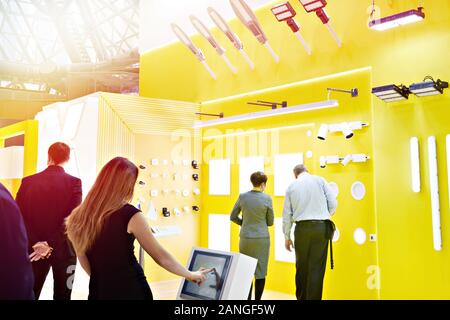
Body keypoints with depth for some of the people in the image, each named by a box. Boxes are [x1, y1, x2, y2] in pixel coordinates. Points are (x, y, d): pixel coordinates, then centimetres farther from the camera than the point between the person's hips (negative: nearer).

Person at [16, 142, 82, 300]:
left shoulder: (28, 181, -2)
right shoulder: (74, 182, -10)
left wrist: (35, 244, -8)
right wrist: (50, 245, -16)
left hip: (34, 249, 2)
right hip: (64, 249, -2)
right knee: (62, 295, 12)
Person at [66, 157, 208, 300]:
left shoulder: (78, 216, -2)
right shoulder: (129, 215, -16)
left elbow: (84, 261, 8)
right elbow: (160, 256, -8)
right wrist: (190, 275, 5)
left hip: (99, 290, 4)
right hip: (131, 290, -4)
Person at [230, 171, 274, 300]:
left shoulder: (243, 196, -2)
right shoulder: (267, 198, -8)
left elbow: (233, 217, 6)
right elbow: (270, 222, 1)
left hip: (245, 238, 3)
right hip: (261, 238, -2)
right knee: (260, 271, 7)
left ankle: (247, 298, 18)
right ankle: (257, 299, 11)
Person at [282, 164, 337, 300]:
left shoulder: (292, 186, 9)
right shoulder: (319, 180, 5)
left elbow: (287, 214, 9)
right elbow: (333, 203, 0)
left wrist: (287, 237, 17)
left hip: (302, 228, 1)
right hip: (321, 227, -1)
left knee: (301, 266, 13)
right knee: (317, 267, 1)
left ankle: (301, 297, 23)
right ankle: (313, 297, 2)